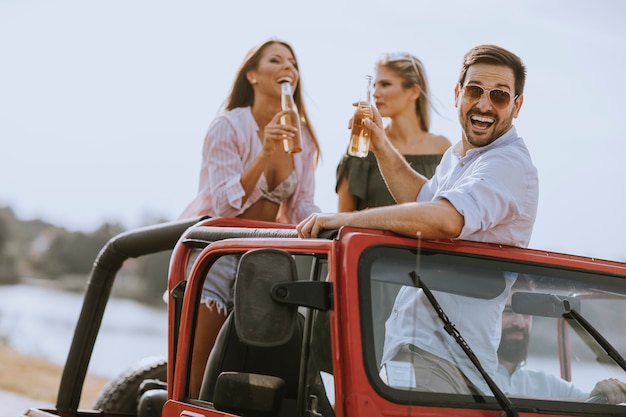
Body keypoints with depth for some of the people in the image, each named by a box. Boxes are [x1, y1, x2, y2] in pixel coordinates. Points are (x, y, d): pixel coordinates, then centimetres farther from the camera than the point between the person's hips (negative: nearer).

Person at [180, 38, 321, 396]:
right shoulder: (229, 126, -11)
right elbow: (225, 205, -20)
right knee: (195, 377, -3)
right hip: (216, 250, -5)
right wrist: (265, 153, -30)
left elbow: (301, 206, 3)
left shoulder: (302, 139, 4)